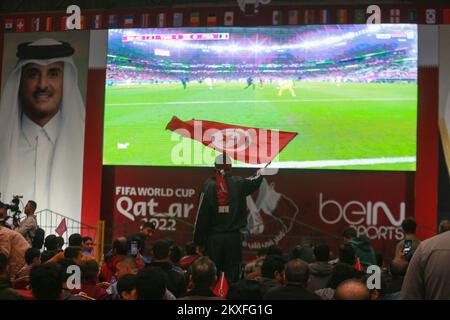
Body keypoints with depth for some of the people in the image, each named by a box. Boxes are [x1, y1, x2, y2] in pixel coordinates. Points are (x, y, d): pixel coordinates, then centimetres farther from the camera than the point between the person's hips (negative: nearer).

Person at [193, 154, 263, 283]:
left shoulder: (208, 185, -7)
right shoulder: (238, 183, -3)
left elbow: (202, 216, -7)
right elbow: (255, 182, 19)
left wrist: (198, 240, -1)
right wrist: (260, 174, 43)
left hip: (213, 237, -1)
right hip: (234, 236, 1)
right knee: (232, 272, 6)